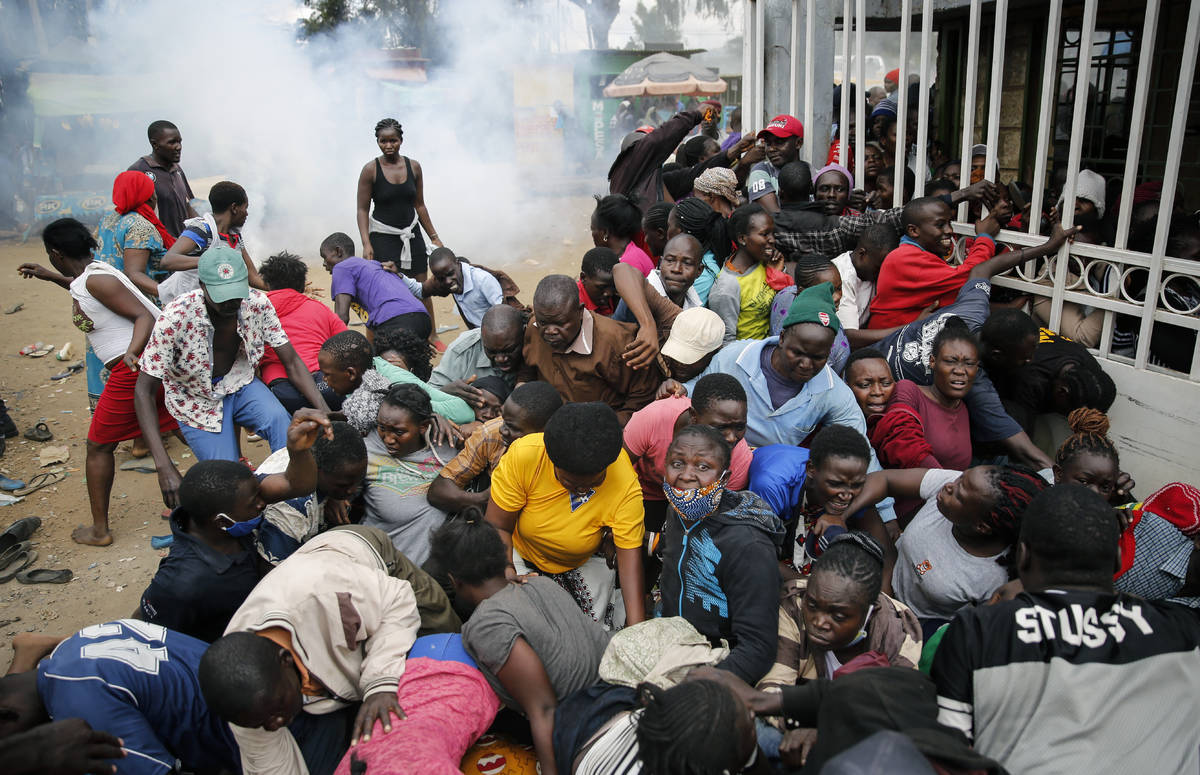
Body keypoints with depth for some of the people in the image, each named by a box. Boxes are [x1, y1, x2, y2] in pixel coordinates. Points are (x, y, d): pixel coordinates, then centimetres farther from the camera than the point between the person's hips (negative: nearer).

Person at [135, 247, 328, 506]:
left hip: (241, 384, 2)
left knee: (280, 420, -29)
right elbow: (144, 391, -24)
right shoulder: (175, 319, -28)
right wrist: (164, 467, -33)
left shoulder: (258, 304, -20)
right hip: (198, 399, -2)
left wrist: (325, 414, -28)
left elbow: (292, 363, -13)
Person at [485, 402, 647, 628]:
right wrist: (507, 572, -39)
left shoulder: (626, 487, -34)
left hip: (584, 561, 1)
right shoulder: (523, 455, -34)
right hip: (521, 553, 0)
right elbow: (498, 527, -23)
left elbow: (630, 556, -32)